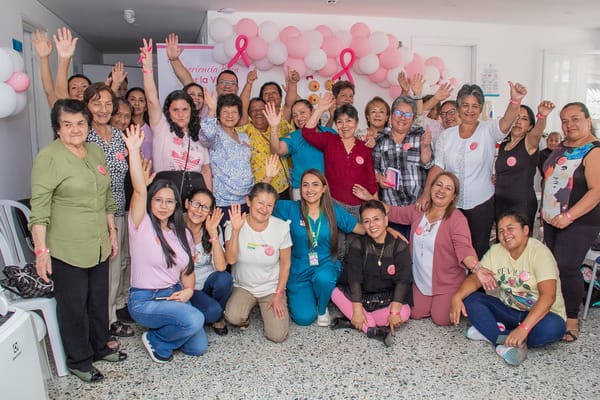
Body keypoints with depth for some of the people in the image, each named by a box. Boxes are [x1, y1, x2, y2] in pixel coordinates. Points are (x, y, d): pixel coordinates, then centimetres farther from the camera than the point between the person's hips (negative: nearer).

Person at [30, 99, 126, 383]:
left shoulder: (96, 152, 8)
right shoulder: (48, 157, -13)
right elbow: (39, 209, -16)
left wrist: (112, 232, 15)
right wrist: (41, 250, -19)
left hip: (98, 245, 6)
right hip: (67, 249, -6)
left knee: (99, 300, 18)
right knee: (73, 305, 7)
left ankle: (100, 347, 38)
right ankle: (78, 361, 26)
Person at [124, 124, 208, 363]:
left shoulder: (182, 233, 8)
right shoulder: (142, 225, -9)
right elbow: (139, 190, -24)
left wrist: (188, 290, -8)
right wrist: (134, 151, -32)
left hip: (174, 295, 6)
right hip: (144, 300, -6)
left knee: (198, 347, -4)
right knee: (194, 320, -28)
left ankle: (163, 331, 23)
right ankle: (156, 340, 1)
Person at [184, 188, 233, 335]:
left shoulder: (214, 228, -8)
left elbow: (221, 267, -21)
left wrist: (213, 233, -26)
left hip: (209, 281, 3)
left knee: (224, 278, -31)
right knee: (212, 311, -30)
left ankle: (218, 317, -2)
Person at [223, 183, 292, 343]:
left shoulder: (281, 227, -13)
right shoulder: (234, 225, -13)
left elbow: (285, 263, -4)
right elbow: (231, 259, -24)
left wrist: (278, 295, -5)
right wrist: (235, 231, -35)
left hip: (272, 288, 0)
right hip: (243, 287, 0)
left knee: (278, 336, -13)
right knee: (233, 318, -29)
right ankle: (246, 310, 9)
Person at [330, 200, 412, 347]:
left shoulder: (399, 246, -9)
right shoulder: (358, 244, -6)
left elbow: (402, 281, -15)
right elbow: (354, 278, -14)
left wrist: (394, 311, -26)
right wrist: (357, 309, -24)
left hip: (387, 299, -1)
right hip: (360, 296, 1)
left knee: (404, 312, -31)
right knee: (335, 292, -25)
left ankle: (352, 321, -21)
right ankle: (374, 330, -28)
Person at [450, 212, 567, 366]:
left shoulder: (539, 252, -18)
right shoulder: (496, 251, -1)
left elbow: (548, 296, -28)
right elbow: (475, 279, -5)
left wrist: (524, 328, -40)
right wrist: (457, 296, -28)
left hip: (540, 313, -4)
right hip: (509, 310, 5)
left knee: (553, 327, -37)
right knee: (469, 299, -16)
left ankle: (490, 333, -24)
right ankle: (510, 342, -26)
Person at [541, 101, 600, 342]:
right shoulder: (562, 148, 12)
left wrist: (569, 216, -23)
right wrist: (545, 208, 14)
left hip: (579, 223, -7)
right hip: (552, 220, 7)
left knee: (567, 268, -10)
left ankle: (572, 320, 3)